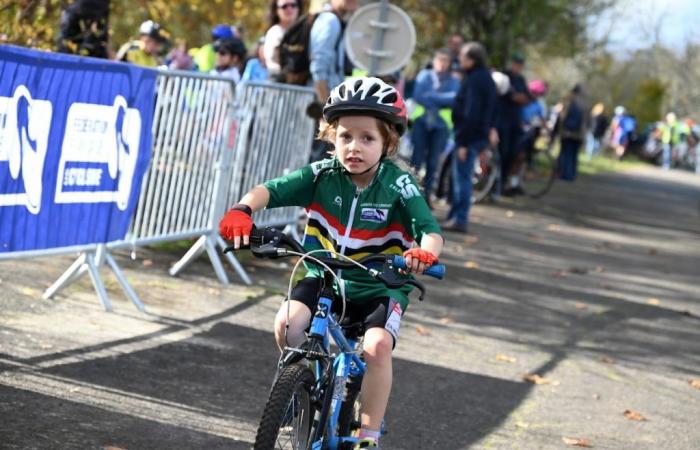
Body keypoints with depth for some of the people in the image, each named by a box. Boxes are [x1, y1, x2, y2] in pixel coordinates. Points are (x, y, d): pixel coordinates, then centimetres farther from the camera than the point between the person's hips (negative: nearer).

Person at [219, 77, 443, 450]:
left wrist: (425, 252, -46)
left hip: (380, 286, -2)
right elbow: (270, 190, -14)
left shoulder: (398, 186, -13)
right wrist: (243, 209, -36)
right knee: (287, 324, -25)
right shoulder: (322, 175, -7)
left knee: (378, 344, -29)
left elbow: (430, 230, -21)